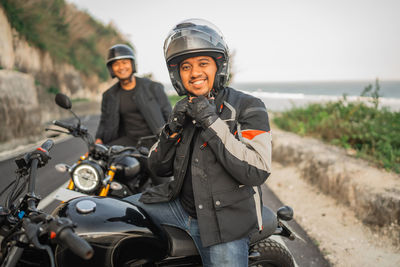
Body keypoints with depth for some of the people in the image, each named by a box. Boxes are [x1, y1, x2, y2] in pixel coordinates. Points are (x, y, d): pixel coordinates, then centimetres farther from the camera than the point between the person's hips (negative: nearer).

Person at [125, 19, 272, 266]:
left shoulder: (248, 107, -10)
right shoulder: (185, 109, 8)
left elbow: (257, 171, -22)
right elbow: (159, 167, 9)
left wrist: (213, 122, -25)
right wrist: (173, 128, -9)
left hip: (224, 224, -5)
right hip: (180, 206, 5)